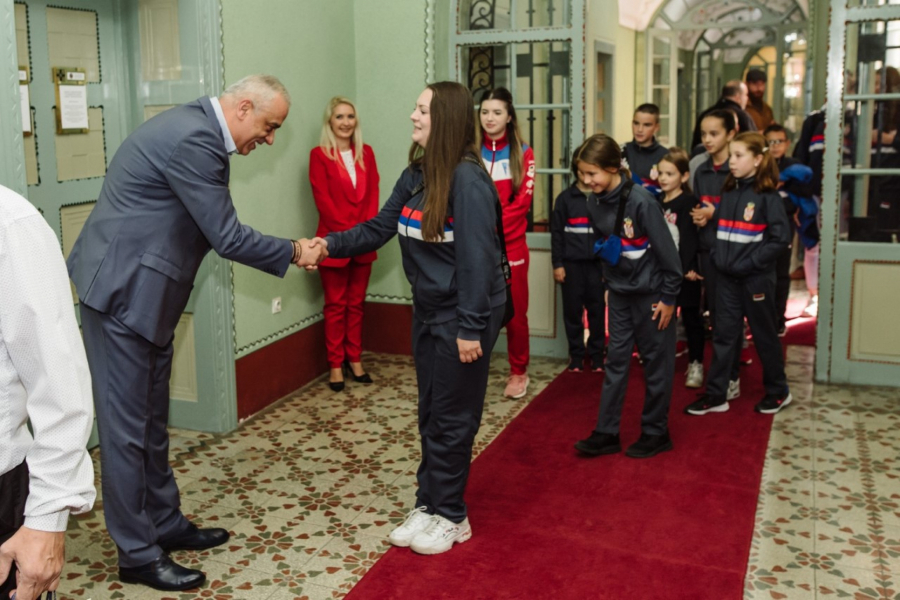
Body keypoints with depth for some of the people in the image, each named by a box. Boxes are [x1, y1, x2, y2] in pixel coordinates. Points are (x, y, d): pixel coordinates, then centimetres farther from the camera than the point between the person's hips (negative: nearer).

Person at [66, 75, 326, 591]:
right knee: (128, 426, 0)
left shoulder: (195, 128, 10)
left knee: (152, 418, 17)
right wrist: (292, 253, -7)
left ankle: (166, 524, 30)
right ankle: (138, 554, 12)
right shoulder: (193, 139, -22)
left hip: (143, 290, 10)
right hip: (123, 291, -10)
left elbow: (215, 230, 15)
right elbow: (226, 237, -20)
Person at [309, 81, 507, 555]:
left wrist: (471, 328, -23)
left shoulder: (468, 180, -20)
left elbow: (476, 258, -23)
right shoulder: (415, 176, 5)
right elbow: (378, 229, 6)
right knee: (430, 416, 16)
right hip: (427, 312, 8)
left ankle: (450, 516, 20)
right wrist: (332, 244, -10)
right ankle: (428, 505, 30)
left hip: (464, 315, -8)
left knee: (451, 419, 4)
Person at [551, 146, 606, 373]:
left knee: (597, 310, 4)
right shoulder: (565, 198, 2)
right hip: (572, 263, 0)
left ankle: (597, 355, 15)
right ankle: (576, 355, 15)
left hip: (597, 263, 0)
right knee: (573, 310, 5)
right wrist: (557, 264, -4)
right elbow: (556, 233, 1)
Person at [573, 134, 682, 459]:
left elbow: (667, 251, -17)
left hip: (650, 292, -6)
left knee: (656, 362, 7)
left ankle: (655, 433, 20)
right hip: (619, 292, 6)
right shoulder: (594, 202, -3)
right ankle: (607, 433, 15)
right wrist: (610, 279, 10)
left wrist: (668, 297, -13)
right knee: (616, 360, 9)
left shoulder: (641, 201, -22)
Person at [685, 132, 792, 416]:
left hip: (756, 279, -6)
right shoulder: (729, 193, 8)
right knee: (723, 335, 7)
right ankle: (715, 395, 13)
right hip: (727, 278, 6)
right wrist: (718, 257, 1)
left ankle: (778, 391, 25)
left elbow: (779, 238, -15)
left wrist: (750, 263, -18)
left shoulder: (767, 195, -10)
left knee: (764, 335, 8)